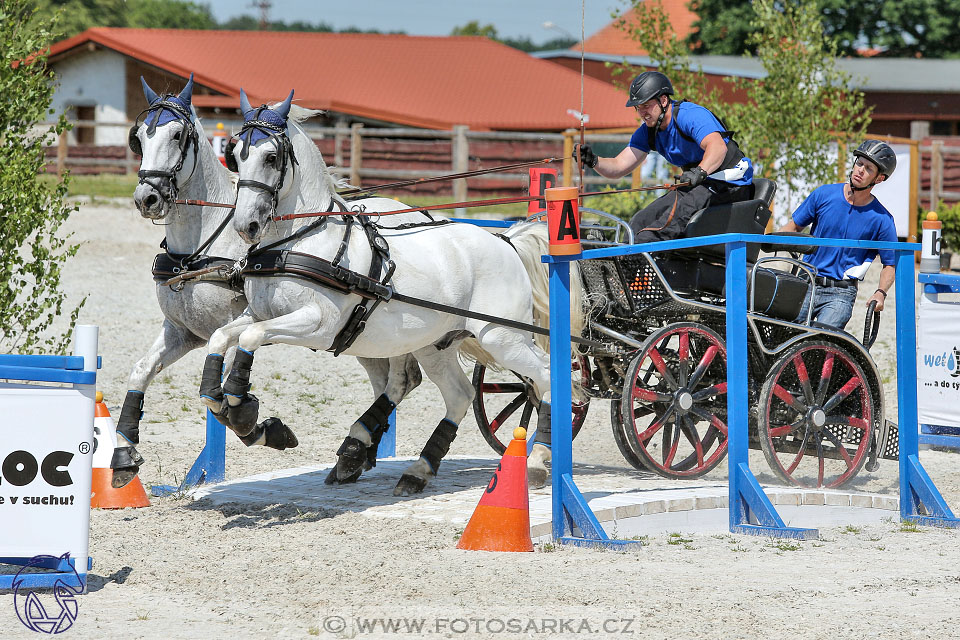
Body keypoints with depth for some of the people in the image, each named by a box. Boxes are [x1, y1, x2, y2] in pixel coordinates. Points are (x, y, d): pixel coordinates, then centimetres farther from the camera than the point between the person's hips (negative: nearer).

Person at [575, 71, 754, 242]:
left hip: (732, 184, -9)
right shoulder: (646, 132, 6)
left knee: (686, 205, -36)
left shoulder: (691, 115, -20)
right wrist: (594, 162, -20)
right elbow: (619, 167, 1)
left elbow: (718, 147, -36)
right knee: (643, 218, -7)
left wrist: (700, 172, -55)